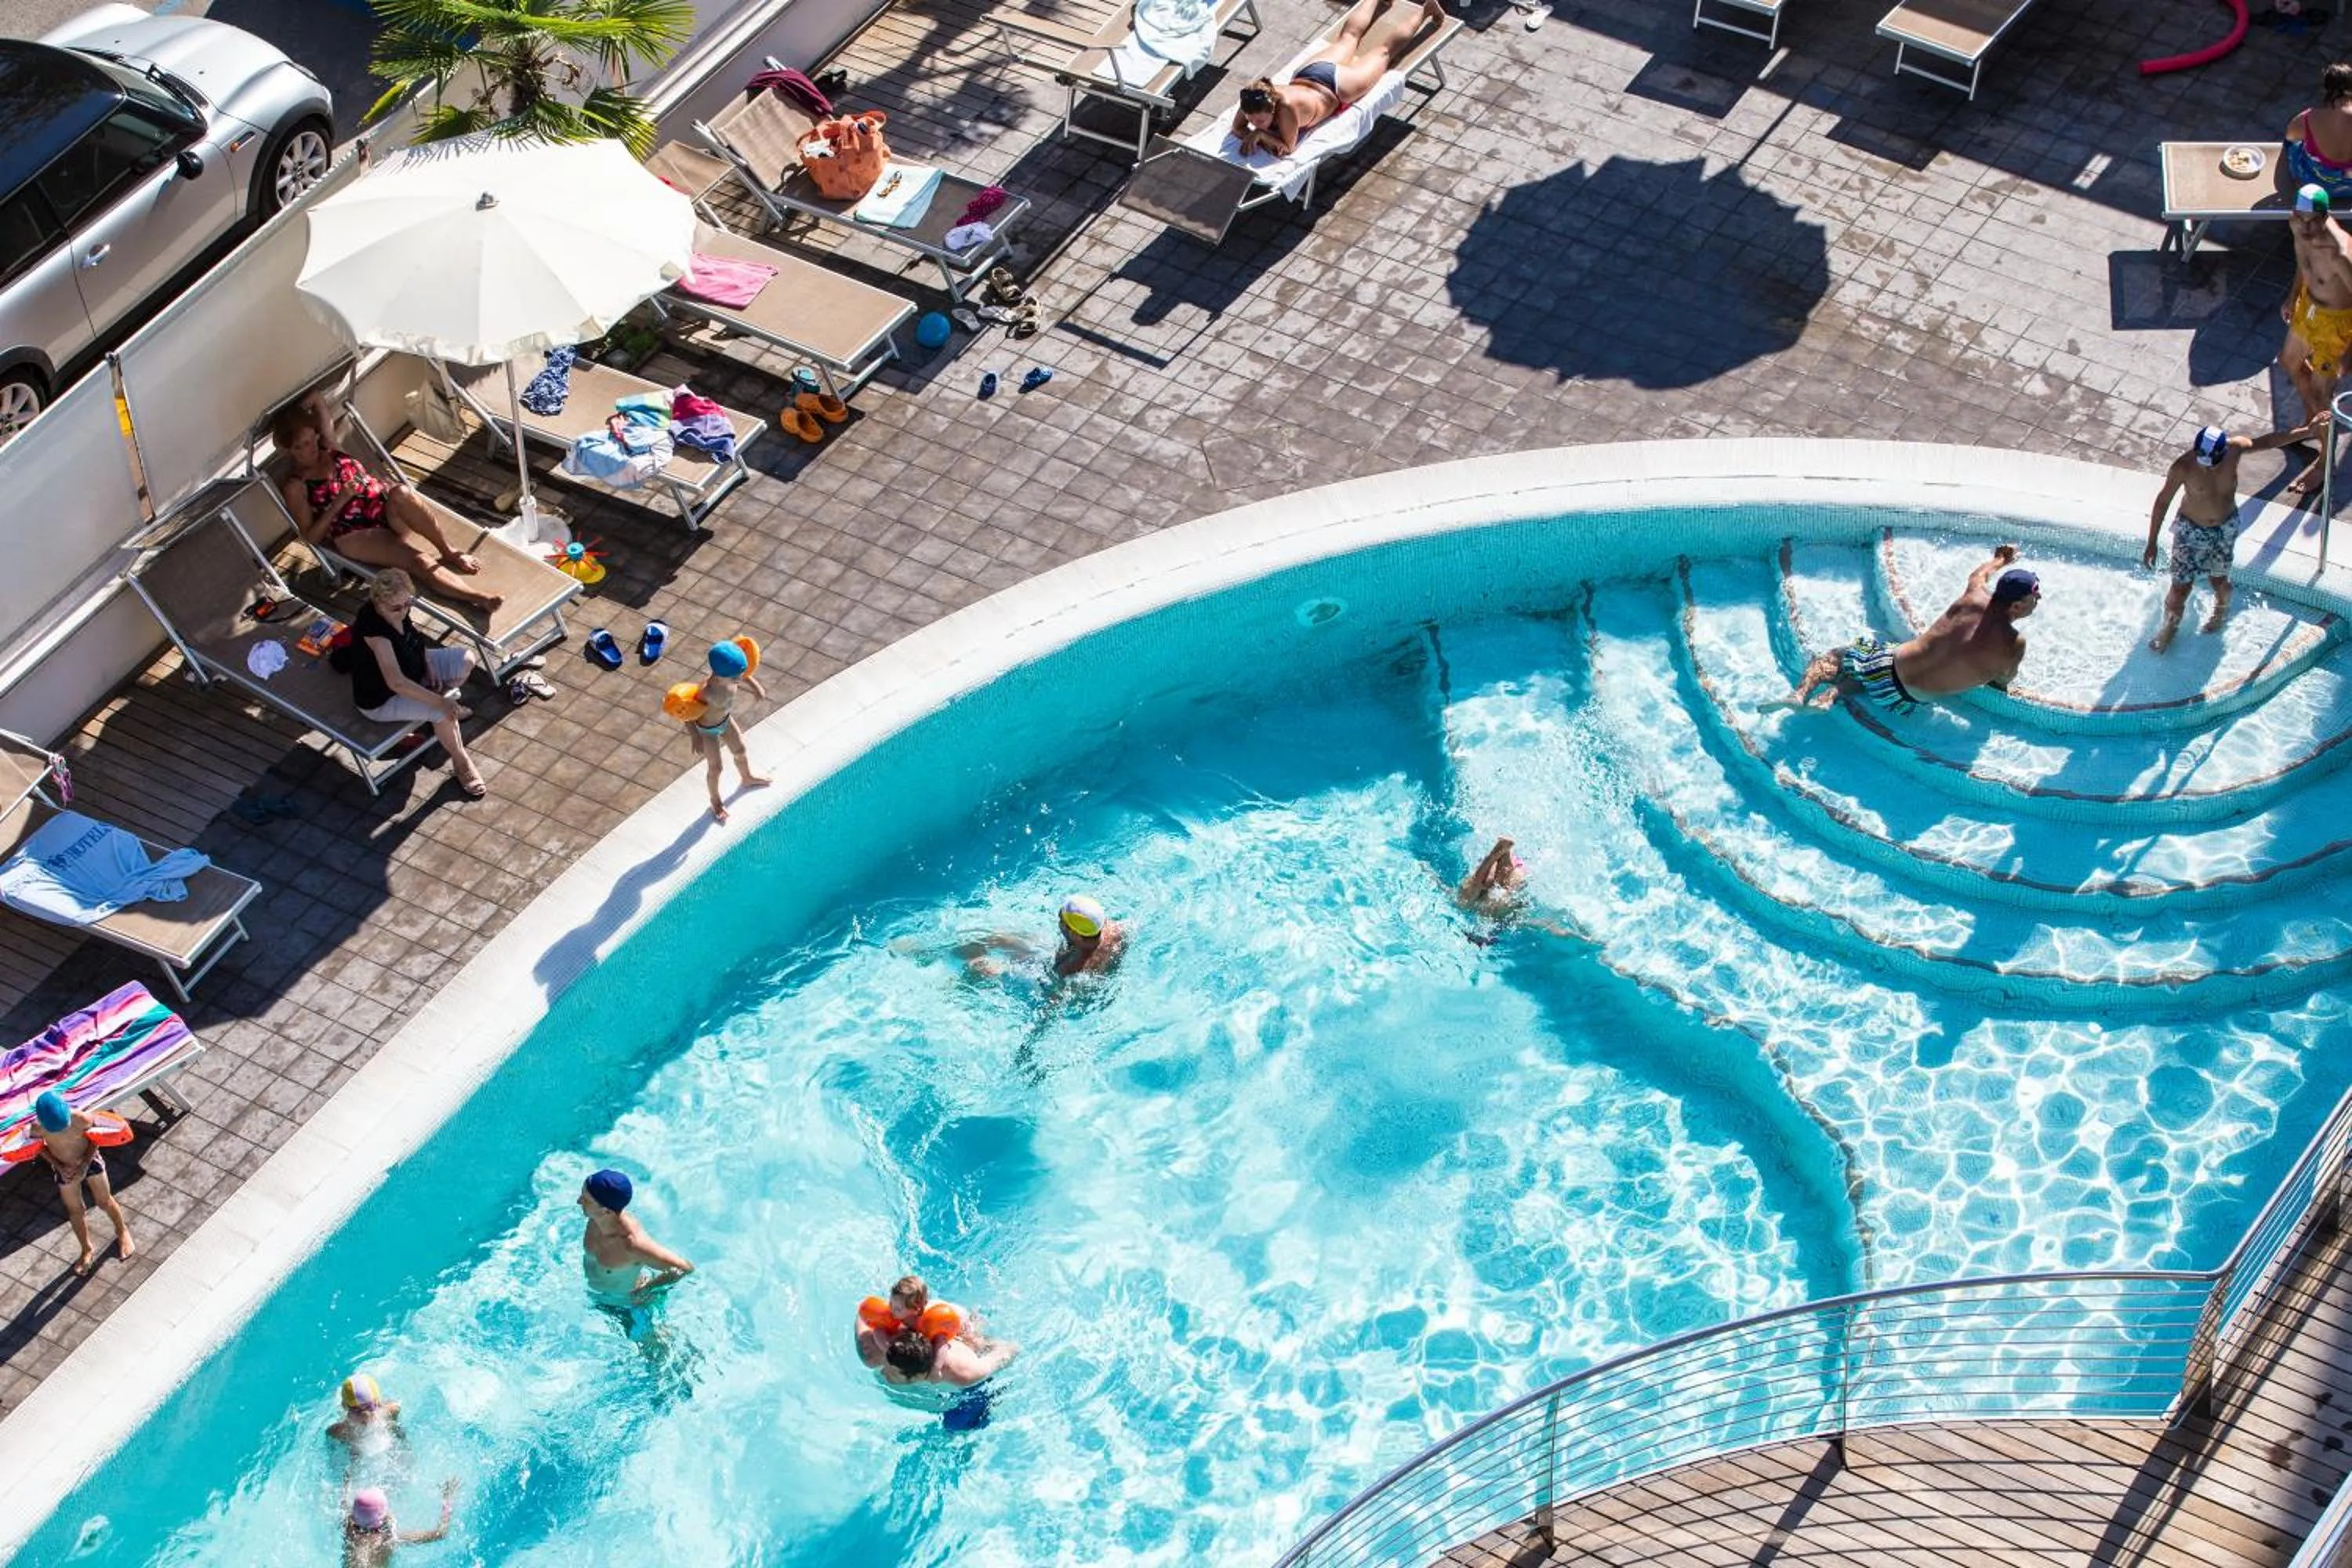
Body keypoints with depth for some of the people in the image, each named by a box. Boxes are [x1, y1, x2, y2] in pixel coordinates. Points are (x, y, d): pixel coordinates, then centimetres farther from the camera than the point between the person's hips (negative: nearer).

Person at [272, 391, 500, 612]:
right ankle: (476, 597, -51)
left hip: (387, 511, 5)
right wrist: (339, 501, -12)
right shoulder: (295, 487, 0)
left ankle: (450, 552, -29)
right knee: (417, 560, -33)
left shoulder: (329, 449, 14)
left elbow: (316, 397, 16)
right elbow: (311, 537, -5)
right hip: (358, 538, -5)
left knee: (401, 493, -35)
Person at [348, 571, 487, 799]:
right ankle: (461, 763, -4)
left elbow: (414, 639, 9)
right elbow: (396, 682, -41)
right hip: (381, 701, -8)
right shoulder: (374, 628, -37)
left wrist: (429, 667, -7)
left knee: (465, 661, 4)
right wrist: (438, 702, -40)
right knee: (442, 712, -26)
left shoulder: (398, 611, -14)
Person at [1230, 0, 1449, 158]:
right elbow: (1237, 129, -18)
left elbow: (1288, 148, -40)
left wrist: (1260, 134, -46)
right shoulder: (1253, 98, -33)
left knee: (1385, 49, 25)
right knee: (1349, 37, 36)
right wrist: (1250, 135, -37)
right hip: (1309, 73, 4)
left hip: (1337, 86, -4)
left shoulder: (1286, 107, -48)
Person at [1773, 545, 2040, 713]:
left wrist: (2001, 559, 41)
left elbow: (1979, 574, 20)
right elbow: (2001, 683, 1)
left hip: (1889, 667, 1)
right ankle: (1832, 696, -1)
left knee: (1832, 659, 25)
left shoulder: (1975, 596, -7)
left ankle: (1800, 694, -1)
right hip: (1907, 699, -1)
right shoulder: (2014, 645, -18)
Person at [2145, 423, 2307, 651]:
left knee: (2219, 579, 17)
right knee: (2181, 586, 0)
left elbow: (2266, 441, -3)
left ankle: (2221, 611, 52)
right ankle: (2169, 627, 29)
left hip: (2226, 527, 3)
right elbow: (2163, 501, -19)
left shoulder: (2235, 448, -23)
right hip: (2191, 529, -3)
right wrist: (2152, 543, -14)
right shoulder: (2183, 466, -31)